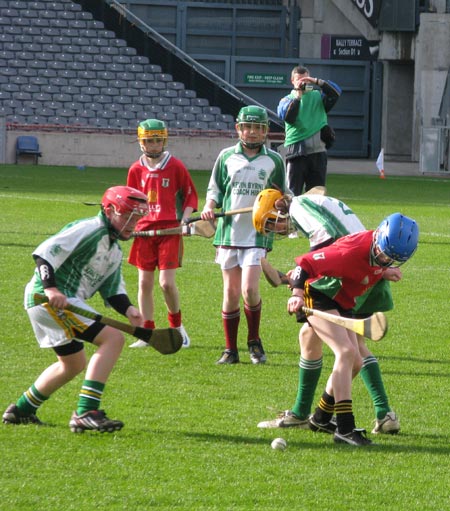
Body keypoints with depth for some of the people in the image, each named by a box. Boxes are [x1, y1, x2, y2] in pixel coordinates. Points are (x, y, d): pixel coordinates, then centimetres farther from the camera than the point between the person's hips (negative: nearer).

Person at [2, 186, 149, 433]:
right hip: (50, 299, -11)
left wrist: (127, 309, -3)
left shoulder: (115, 251, 18)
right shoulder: (90, 230, -13)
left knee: (73, 364, 27)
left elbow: (112, 290, 17)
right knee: (113, 338, -19)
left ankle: (21, 410, 40)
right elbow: (45, 252, -20)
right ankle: (86, 412, -25)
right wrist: (51, 288, -31)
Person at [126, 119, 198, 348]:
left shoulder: (176, 166, -1)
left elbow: (190, 195, 7)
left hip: (169, 229, -3)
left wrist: (185, 219, -6)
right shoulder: (136, 170, 8)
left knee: (167, 282, -11)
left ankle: (176, 325, 12)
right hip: (144, 230, 3)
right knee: (144, 282, 2)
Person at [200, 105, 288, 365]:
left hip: (257, 233, -2)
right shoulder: (226, 156, 8)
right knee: (231, 292, 3)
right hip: (229, 230, 2)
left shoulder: (274, 160, 7)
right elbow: (215, 189, 15)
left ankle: (255, 342, 7)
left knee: (250, 289, -14)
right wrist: (210, 207, -4)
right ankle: (231, 349, 12)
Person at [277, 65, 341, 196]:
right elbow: (286, 116, -10)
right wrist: (297, 95, -8)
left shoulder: (318, 96, 14)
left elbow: (336, 92, -3)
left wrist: (317, 82, -12)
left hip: (317, 150, 2)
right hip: (296, 150, -2)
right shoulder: (287, 100, 10)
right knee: (293, 193, -6)